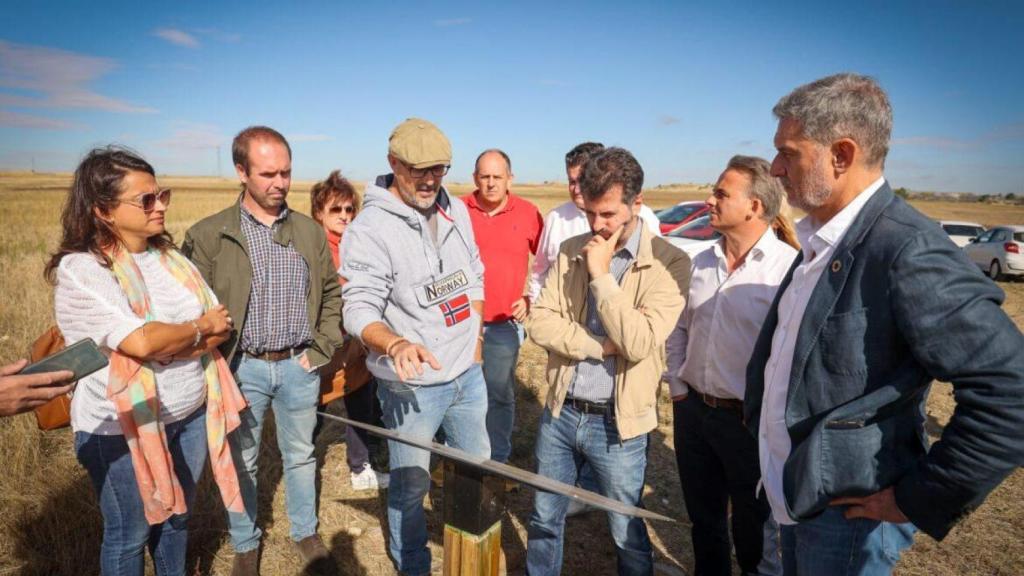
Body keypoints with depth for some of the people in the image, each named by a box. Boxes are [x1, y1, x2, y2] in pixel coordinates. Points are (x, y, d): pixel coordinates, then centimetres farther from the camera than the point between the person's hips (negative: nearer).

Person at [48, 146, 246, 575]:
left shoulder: (170, 257, 2)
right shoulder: (80, 269, -17)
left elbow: (221, 325, -2)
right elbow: (141, 341, -28)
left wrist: (165, 344, -18)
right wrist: (200, 328, -11)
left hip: (191, 414, 6)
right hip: (123, 427, -5)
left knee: (176, 514, 22)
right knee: (129, 533, 15)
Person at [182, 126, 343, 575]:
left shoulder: (310, 231, 2)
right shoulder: (209, 234, -8)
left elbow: (333, 293, 9)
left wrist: (321, 348, 1)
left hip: (299, 366, 2)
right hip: (242, 368, -2)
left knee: (300, 455, 18)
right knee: (242, 462, 14)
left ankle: (305, 531, 39)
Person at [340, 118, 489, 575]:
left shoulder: (455, 210, 3)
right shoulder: (369, 229, -18)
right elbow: (359, 309, -23)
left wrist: (473, 338, 9)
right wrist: (396, 343, -42)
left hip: (468, 372, 7)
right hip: (412, 385, -6)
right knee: (411, 484, 11)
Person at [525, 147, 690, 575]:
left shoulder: (669, 263, -13)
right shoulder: (571, 251, 1)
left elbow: (638, 343, -23)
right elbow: (539, 322, -6)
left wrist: (601, 274, -20)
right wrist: (602, 346, -16)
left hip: (617, 424, -4)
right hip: (560, 412, 4)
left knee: (627, 535, 17)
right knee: (544, 522, 21)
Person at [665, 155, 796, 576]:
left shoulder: (788, 267, -18)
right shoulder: (702, 262, 3)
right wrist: (676, 385, 5)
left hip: (751, 422, -5)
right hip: (692, 412, 6)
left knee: (754, 535, 18)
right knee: (703, 522, 24)